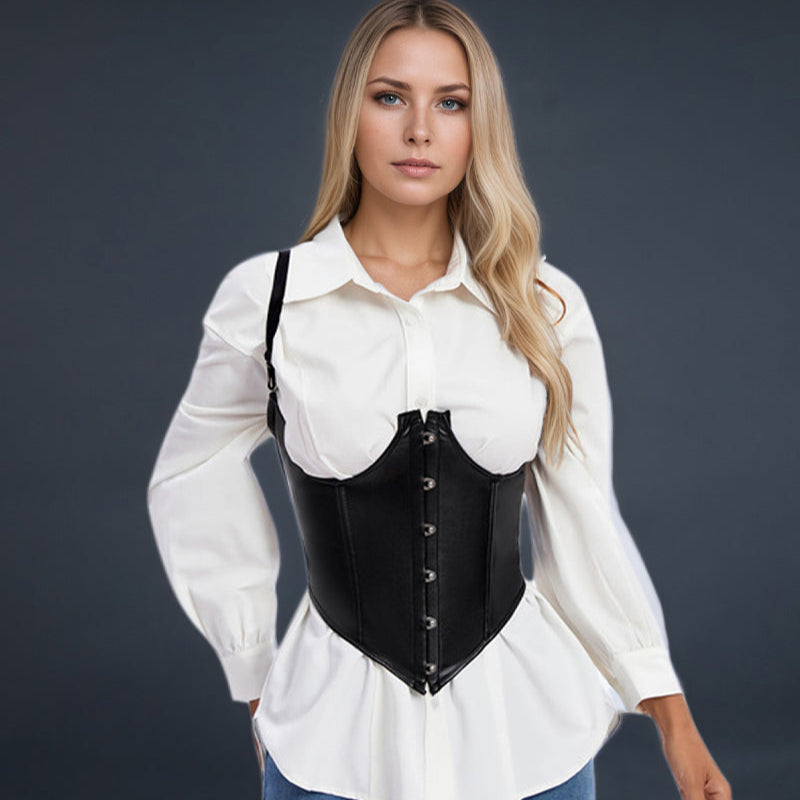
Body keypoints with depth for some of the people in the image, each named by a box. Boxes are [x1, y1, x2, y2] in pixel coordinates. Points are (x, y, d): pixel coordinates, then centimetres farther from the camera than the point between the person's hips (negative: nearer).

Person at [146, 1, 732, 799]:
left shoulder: (546, 307, -3)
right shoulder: (264, 298, -7)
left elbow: (583, 520, 3)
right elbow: (191, 488, 6)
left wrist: (672, 718, 4)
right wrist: (255, 681, 8)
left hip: (525, 723, 2)